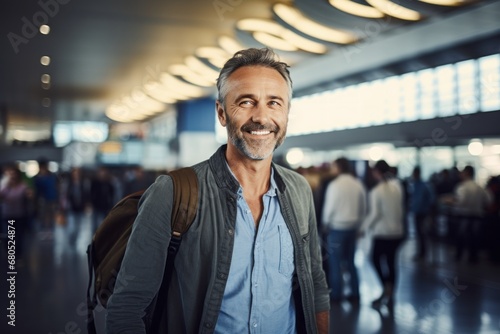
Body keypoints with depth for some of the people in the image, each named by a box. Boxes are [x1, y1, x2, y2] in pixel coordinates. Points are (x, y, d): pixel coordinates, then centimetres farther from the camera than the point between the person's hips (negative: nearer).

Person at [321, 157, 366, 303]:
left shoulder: (335, 184, -12)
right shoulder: (358, 184, 2)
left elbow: (329, 206, -11)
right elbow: (363, 207, 6)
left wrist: (326, 222, 3)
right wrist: (357, 222, 15)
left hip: (337, 227, -5)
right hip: (353, 227, 5)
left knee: (335, 262, 3)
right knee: (350, 261, 13)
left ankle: (336, 294, 7)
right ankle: (355, 293, 15)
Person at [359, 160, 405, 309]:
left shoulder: (376, 191, -14)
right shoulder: (397, 186, 2)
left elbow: (375, 214, -14)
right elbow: (400, 208, 4)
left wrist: (364, 228, -3)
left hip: (382, 232, -5)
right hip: (397, 231, 5)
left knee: (376, 259, 10)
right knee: (391, 262, 11)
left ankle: (386, 287, -3)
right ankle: (390, 296, 17)